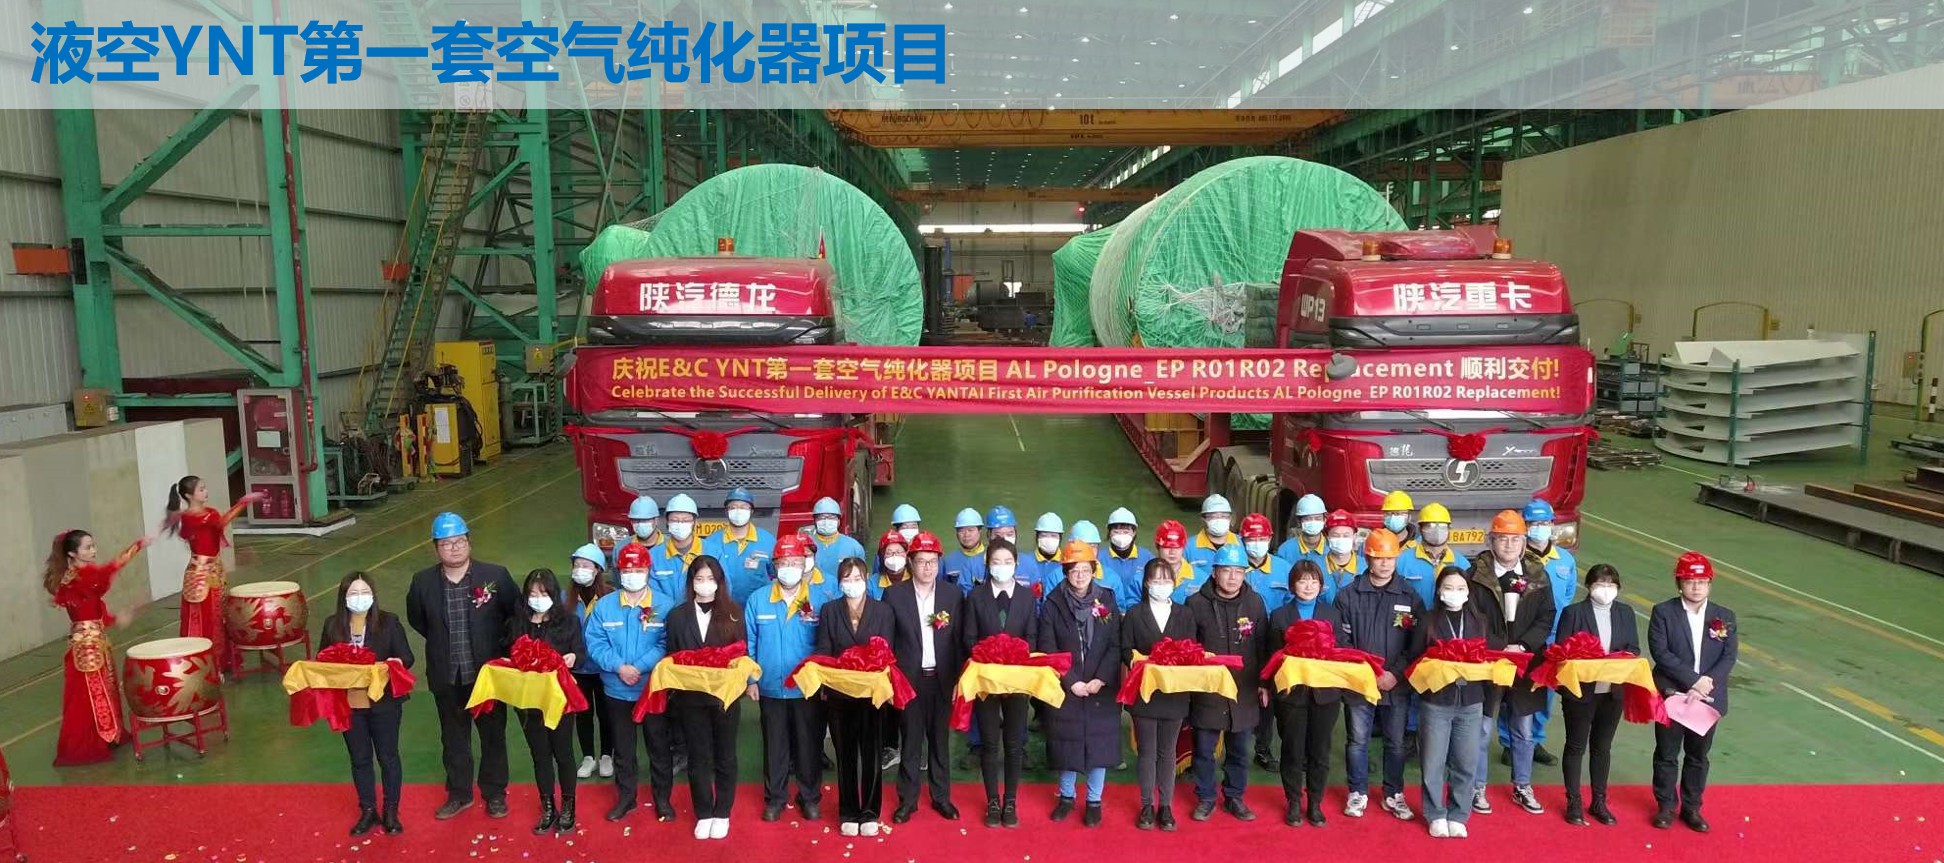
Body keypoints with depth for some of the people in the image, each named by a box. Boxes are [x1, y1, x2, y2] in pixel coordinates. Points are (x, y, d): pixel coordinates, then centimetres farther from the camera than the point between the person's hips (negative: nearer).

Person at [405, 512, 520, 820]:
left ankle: (495, 794, 27)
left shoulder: (496, 576, -11)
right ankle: (459, 794, 33)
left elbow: (517, 613, 0)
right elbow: (416, 619, 14)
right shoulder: (423, 582, -4)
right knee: (453, 737, 16)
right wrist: (442, 642, 8)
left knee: (493, 734, 11)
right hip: (447, 677, 2)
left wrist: (496, 645, -2)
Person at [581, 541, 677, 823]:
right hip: (617, 690, 2)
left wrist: (640, 667, -23)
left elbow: (667, 644, -13)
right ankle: (625, 797, 31)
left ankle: (663, 799, 24)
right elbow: (594, 643, -5)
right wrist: (618, 666, -19)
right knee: (623, 748, 15)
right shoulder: (604, 605, -1)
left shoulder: (664, 604, -8)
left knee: (659, 747, 10)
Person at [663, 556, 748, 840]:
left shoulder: (734, 612, -1)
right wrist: (676, 689, -7)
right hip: (691, 697, 1)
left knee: (724, 756, 11)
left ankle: (722, 814, 24)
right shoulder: (677, 615, 2)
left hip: (726, 695, -1)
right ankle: (703, 814, 24)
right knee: (699, 758, 10)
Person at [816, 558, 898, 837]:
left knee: (871, 753, 4)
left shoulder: (883, 611, 3)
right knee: (845, 754, 8)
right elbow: (822, 652, 2)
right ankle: (848, 813, 19)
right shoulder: (829, 610, 5)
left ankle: (869, 812, 16)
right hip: (839, 692, 1)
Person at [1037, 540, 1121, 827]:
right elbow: (1047, 649, -6)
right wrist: (1071, 682, -13)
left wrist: (1100, 679, -12)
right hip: (1065, 688, -1)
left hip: (1101, 688, 1)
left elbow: (1115, 646, -1)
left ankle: (1094, 801, 19)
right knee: (1067, 743, 7)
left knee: (1099, 743, 4)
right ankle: (1066, 796, 26)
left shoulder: (1107, 600, 1)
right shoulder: (1053, 604, -4)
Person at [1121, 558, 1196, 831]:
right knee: (1146, 751, 6)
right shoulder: (1134, 614, 3)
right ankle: (1147, 805, 16)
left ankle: (1166, 806, 18)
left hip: (1174, 693, 1)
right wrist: (1137, 662, -19)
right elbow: (1125, 650, 0)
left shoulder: (1184, 616, 8)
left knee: (1167, 752, 9)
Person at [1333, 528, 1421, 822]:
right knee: (1357, 740, 7)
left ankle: (1393, 795, 25)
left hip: (1396, 685, 1)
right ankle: (1358, 793, 21)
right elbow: (1341, 641, -3)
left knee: (1396, 742, 10)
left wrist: (1395, 673, -10)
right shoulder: (1348, 595, -1)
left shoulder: (1409, 597, 4)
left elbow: (1416, 643, 1)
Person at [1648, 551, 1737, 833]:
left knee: (1698, 756, 13)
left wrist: (1707, 685, -18)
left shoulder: (1725, 617, 3)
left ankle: (1691, 807, 27)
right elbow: (1660, 652, -14)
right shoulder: (1663, 612, -6)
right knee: (1667, 754, 9)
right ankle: (1665, 805, 23)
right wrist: (1693, 679, -21)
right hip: (1671, 696, -2)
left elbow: (1729, 656, -5)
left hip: (1708, 700, 2)